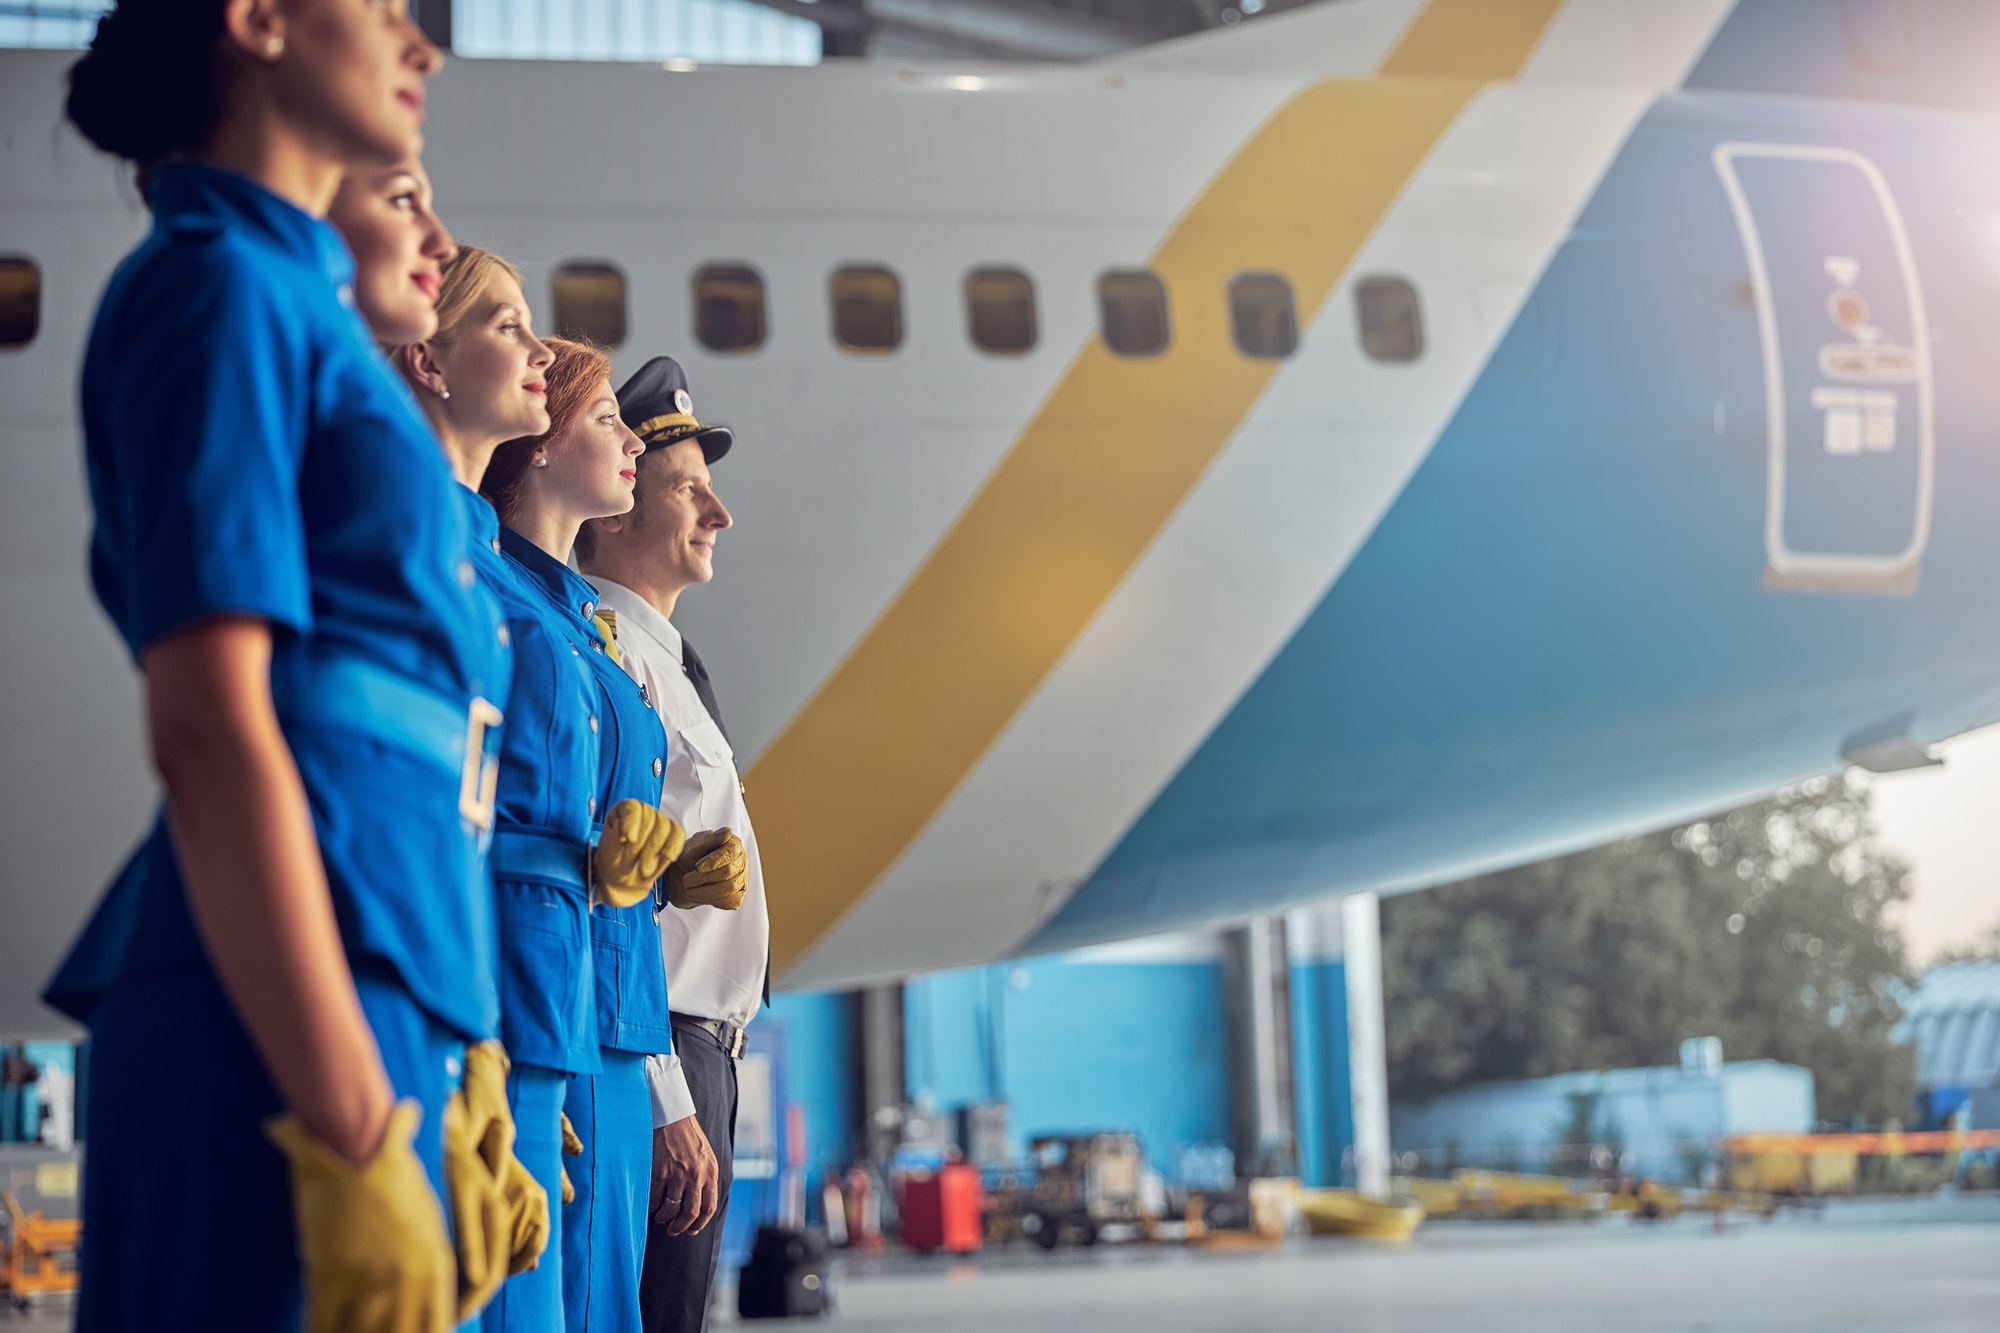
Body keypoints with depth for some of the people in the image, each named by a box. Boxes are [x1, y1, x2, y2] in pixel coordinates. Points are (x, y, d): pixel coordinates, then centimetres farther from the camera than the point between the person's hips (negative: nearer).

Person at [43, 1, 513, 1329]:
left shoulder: (290, 295, 22)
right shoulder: (221, 283, -5)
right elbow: (208, 730, -15)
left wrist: (425, 1094, 21)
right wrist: (356, 1139, -20)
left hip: (379, 1006, 9)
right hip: (290, 1016, -9)